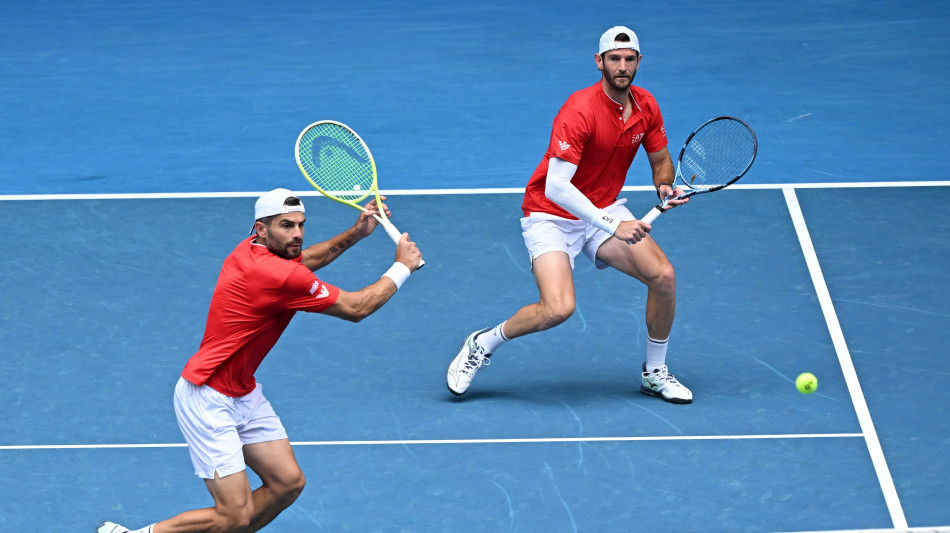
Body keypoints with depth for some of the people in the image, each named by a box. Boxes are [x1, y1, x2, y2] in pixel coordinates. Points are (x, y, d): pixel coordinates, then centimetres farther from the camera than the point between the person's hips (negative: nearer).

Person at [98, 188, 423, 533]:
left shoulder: (254, 249, 1)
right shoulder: (278, 276, -26)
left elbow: (305, 259, 26)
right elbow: (356, 308, -15)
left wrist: (357, 232, 13)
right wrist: (401, 268, -1)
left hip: (244, 392, 10)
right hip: (209, 400, -10)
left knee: (288, 483, 6)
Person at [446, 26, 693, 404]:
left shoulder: (646, 107, -4)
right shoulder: (579, 111, -27)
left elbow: (661, 160, 14)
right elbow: (556, 187, -33)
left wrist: (665, 186, -10)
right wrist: (613, 226, -35)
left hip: (606, 210, 6)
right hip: (551, 216, -6)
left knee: (663, 276, -12)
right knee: (558, 309, -24)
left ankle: (654, 373, 9)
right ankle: (483, 344, 3)